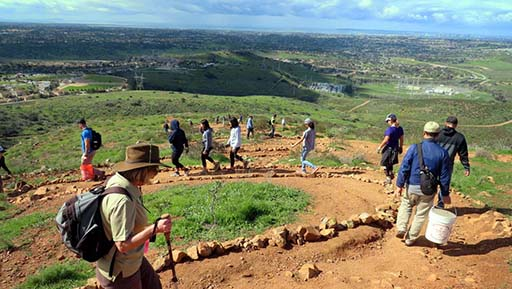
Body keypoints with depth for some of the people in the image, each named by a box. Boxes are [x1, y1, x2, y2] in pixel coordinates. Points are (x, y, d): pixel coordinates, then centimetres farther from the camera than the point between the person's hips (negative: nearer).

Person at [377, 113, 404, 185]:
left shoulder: (390, 129, -21)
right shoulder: (400, 128, 2)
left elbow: (386, 140, -22)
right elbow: (401, 139, 10)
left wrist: (379, 147, -13)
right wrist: (400, 147, 22)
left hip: (389, 149, -7)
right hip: (395, 148, 7)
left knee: (385, 164, 7)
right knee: (390, 163, 25)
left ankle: (388, 178, 10)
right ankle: (391, 174, 29)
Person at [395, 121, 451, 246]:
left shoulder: (415, 147, -11)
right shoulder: (442, 152, -5)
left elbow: (404, 167, -11)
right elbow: (444, 176, -1)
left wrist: (399, 185, -3)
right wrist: (445, 194, 9)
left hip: (412, 186, -1)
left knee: (406, 205, 25)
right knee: (421, 214, 15)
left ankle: (401, 228, 14)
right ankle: (410, 238, 25)